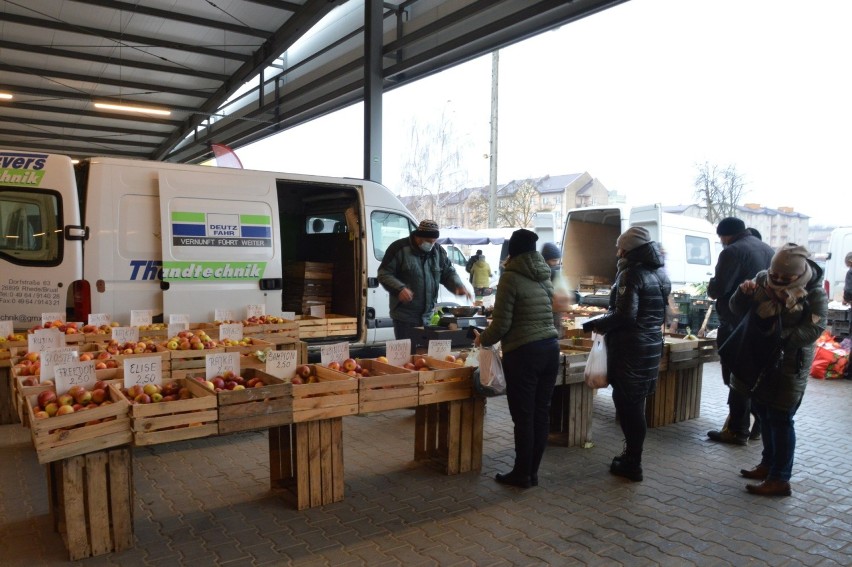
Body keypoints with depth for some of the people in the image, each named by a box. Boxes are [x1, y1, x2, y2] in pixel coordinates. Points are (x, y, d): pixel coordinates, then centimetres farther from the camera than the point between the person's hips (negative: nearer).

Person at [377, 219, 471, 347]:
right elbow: (383, 273, -10)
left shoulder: (438, 250, 8)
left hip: (428, 316, 5)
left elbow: (448, 273, 15)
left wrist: (458, 286, -6)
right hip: (405, 317, -5)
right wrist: (399, 288, -26)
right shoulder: (400, 248, -9)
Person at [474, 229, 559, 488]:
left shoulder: (511, 277, -9)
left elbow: (502, 323, -11)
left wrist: (483, 339, 8)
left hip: (523, 352, -7)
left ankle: (522, 473, 14)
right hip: (550, 349, 7)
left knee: (524, 416, 3)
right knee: (541, 413, 11)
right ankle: (532, 471, 21)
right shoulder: (544, 277, 11)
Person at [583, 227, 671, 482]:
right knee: (636, 405, 17)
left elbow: (624, 316, -22)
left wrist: (593, 324, -11)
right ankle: (632, 455, 28)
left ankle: (632, 464, 8)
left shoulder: (632, 274, -15)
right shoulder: (660, 275, 12)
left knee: (627, 405, 0)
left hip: (630, 350, -9)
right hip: (652, 348, 9)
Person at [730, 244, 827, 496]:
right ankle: (769, 464, 31)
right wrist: (742, 293, -20)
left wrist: (780, 335, -32)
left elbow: (812, 330, -22)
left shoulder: (815, 295, -15)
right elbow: (738, 311, 0)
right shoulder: (763, 279, -4)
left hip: (790, 364, -5)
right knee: (763, 411, 15)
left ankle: (780, 480, 4)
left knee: (780, 418, -4)